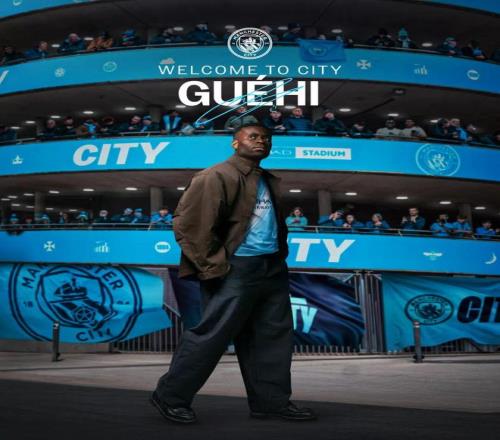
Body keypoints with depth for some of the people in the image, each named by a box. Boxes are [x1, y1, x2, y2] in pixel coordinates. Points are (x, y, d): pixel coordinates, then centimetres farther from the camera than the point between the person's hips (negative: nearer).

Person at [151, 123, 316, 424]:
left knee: (274, 336, 10)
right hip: (238, 270, -9)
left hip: (273, 268, 9)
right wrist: (213, 267, -16)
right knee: (212, 335, -5)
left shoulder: (269, 181, 18)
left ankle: (272, 401, 21)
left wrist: (280, 256, 14)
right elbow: (187, 223, -15)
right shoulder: (216, 177, -10)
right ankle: (171, 397, 9)